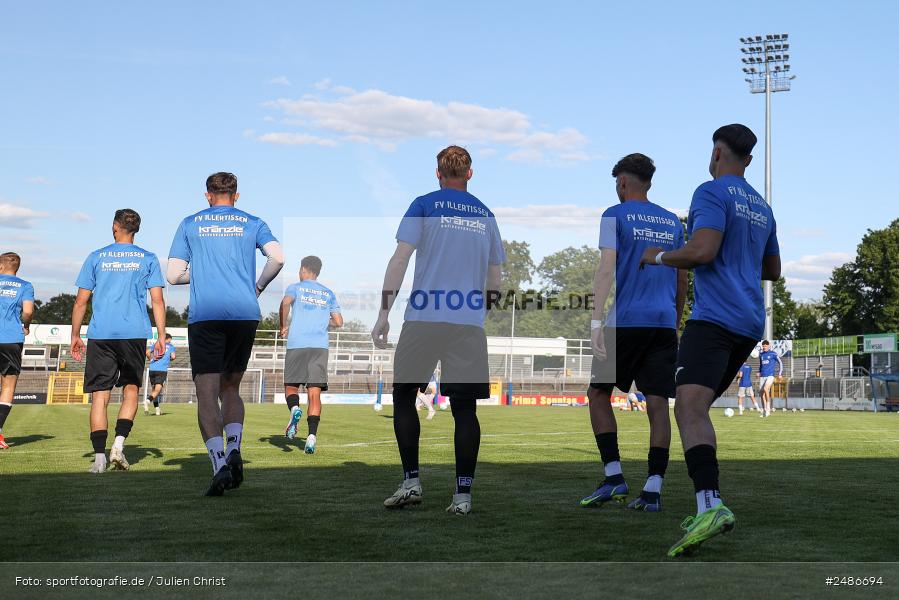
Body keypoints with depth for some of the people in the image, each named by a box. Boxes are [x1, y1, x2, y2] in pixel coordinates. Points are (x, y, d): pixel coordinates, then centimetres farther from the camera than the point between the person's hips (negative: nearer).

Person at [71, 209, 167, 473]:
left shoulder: (96, 258, 9)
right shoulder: (148, 259, 8)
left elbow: (81, 301, 7)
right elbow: (158, 301, 1)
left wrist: (75, 336, 13)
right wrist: (161, 337, 2)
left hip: (100, 335, 0)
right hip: (135, 333, 0)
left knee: (99, 395, 1)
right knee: (131, 389, 14)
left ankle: (99, 457, -5)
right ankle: (118, 444, -2)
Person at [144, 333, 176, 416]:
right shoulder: (171, 346, 12)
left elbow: (147, 352, 6)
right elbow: (173, 357, -1)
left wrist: (151, 359, 20)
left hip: (152, 369, 4)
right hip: (162, 370, -4)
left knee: (153, 389, 15)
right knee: (157, 390, -10)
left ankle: (157, 408, 17)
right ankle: (148, 400, -38)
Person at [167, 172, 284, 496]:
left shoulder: (190, 224, 12)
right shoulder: (252, 223, 13)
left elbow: (173, 275, 7)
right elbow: (277, 257, -4)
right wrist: (258, 286, 12)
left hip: (204, 317, -2)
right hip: (245, 314, 2)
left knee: (207, 394, -4)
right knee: (230, 388, 16)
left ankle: (219, 463, -20)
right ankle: (234, 450, -5)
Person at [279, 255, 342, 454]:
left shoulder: (295, 288, 9)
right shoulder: (329, 294, 18)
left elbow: (286, 303, -13)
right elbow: (338, 322, 11)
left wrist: (283, 326, 0)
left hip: (297, 345, -2)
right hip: (320, 346, 2)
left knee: (291, 387, 10)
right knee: (315, 393, -3)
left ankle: (294, 409, -22)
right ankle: (312, 436, -17)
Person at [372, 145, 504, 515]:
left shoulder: (424, 205, 4)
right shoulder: (485, 215, 14)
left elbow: (400, 258, -4)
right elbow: (495, 276, 17)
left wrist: (384, 312, -4)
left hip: (425, 318, -3)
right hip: (470, 322, 3)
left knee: (404, 395, 10)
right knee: (464, 407, 3)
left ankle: (411, 482, 4)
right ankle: (463, 494, 1)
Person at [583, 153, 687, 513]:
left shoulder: (615, 215, 1)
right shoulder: (673, 222, 17)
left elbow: (606, 269, -10)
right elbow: (682, 280, 19)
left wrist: (596, 321, -14)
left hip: (626, 322, -4)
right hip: (664, 323, 4)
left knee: (598, 393, 7)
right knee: (657, 403, 1)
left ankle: (613, 477, -2)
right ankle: (653, 489, -3)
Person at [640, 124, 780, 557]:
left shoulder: (712, 192, -4)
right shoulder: (762, 206, 22)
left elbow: (702, 250, -18)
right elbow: (772, 271, 31)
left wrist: (659, 257, -2)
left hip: (714, 319, -9)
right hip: (750, 323, 9)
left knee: (691, 408, -22)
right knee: (689, 409, 16)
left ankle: (711, 505, -40)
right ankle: (707, 507, 13)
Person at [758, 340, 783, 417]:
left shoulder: (773, 354, -1)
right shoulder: (761, 354, 14)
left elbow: (780, 363, 2)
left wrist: (780, 374, -3)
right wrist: (759, 372, 12)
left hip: (770, 375, -6)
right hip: (762, 376, 6)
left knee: (765, 389, -27)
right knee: (761, 393, 1)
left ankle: (768, 408, -15)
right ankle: (765, 411, 10)